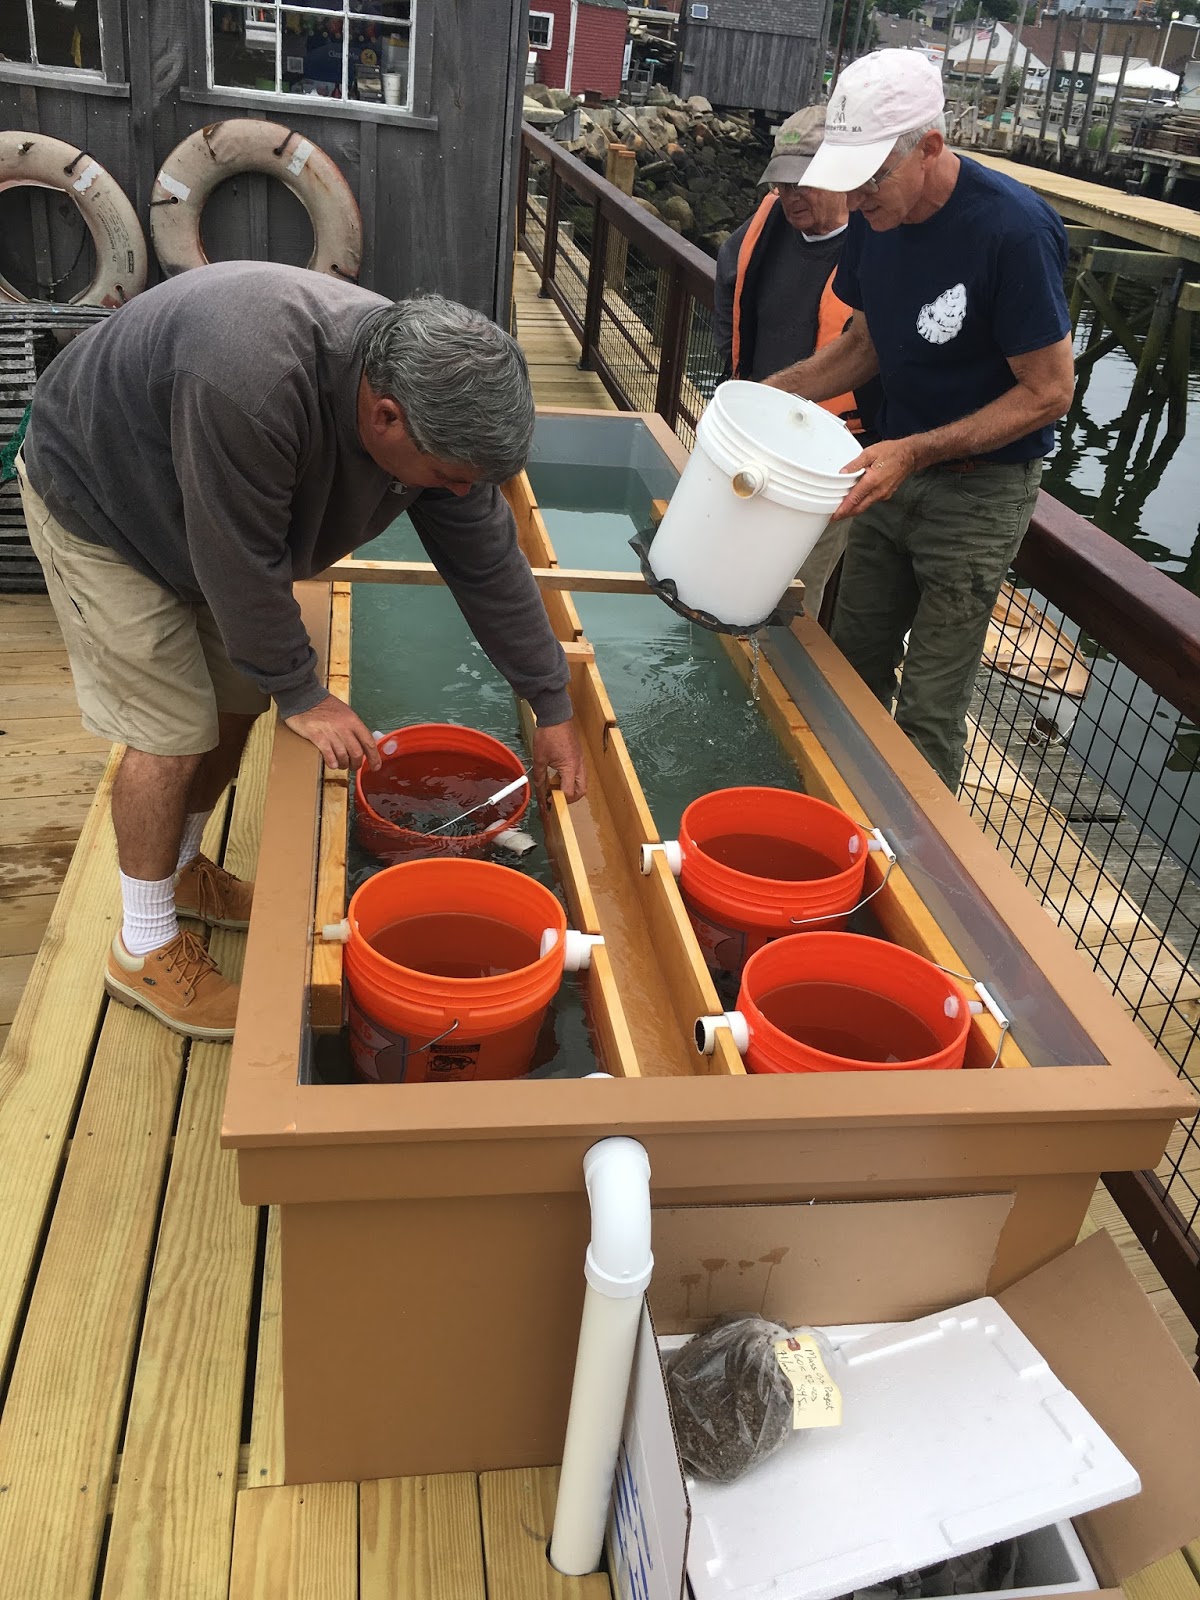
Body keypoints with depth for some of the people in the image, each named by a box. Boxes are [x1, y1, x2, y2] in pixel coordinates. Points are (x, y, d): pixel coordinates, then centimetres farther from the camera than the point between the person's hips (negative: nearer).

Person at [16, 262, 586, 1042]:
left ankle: (179, 868, 34)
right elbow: (241, 564, -33)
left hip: (204, 517, 7)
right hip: (97, 504, -7)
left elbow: (491, 564, -12)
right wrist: (303, 695, -20)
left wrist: (553, 708, -7)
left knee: (238, 701, 9)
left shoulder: (433, 396, -20)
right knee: (171, 730, -8)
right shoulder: (248, 386, -44)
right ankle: (145, 950, 10)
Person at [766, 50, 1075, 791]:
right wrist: (778, 389, -6)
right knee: (853, 667, 16)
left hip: (979, 489, -6)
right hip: (897, 464, 7)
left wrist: (917, 452, -28)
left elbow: (1049, 391, -19)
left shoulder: (1013, 230, -25)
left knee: (929, 708, -1)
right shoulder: (876, 218, -5)